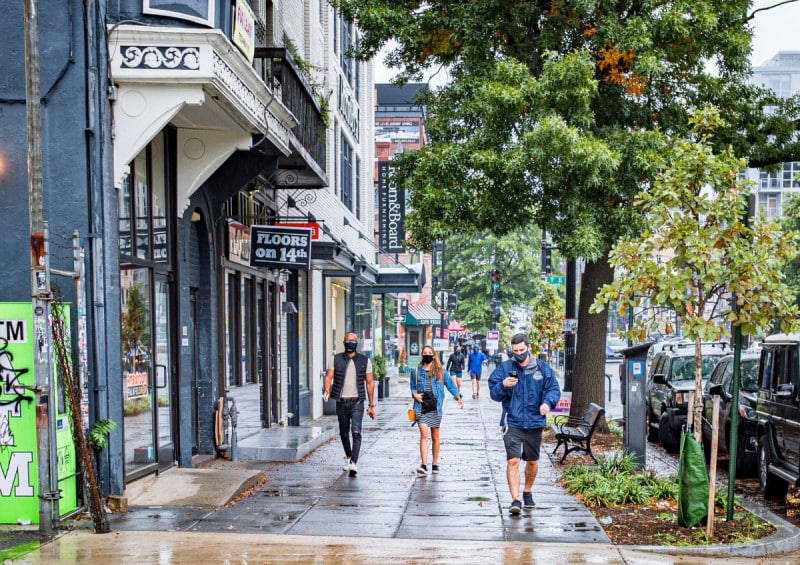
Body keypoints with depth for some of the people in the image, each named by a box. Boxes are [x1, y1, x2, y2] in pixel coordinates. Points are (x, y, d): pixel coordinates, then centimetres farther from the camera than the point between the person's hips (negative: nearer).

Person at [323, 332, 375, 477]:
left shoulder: (365, 361, 4)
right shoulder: (335, 359, 5)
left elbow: (369, 382, 7)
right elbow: (328, 376, -2)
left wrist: (371, 405, 6)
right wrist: (326, 390, -24)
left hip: (357, 401, -2)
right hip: (341, 401, 2)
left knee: (356, 431, -17)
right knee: (343, 432, 14)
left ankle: (354, 463, -23)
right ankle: (348, 458, 36)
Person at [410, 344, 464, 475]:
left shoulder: (440, 371, 5)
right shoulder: (417, 371, 8)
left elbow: (450, 384, 6)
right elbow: (412, 387, 16)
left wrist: (458, 397, -4)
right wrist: (414, 394, -4)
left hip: (435, 407, 1)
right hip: (421, 407, -1)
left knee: (435, 437, 8)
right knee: (423, 434, -14)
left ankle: (435, 464, 20)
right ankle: (424, 465, -19)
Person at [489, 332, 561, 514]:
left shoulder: (542, 368, 4)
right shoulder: (504, 368, 1)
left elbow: (553, 389, 2)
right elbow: (494, 393, -2)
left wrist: (547, 402, -19)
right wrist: (503, 386, -24)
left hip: (534, 422, 2)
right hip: (512, 423, -2)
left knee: (532, 461, 16)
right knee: (513, 460, -15)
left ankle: (527, 492, 38)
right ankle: (515, 500, -14)